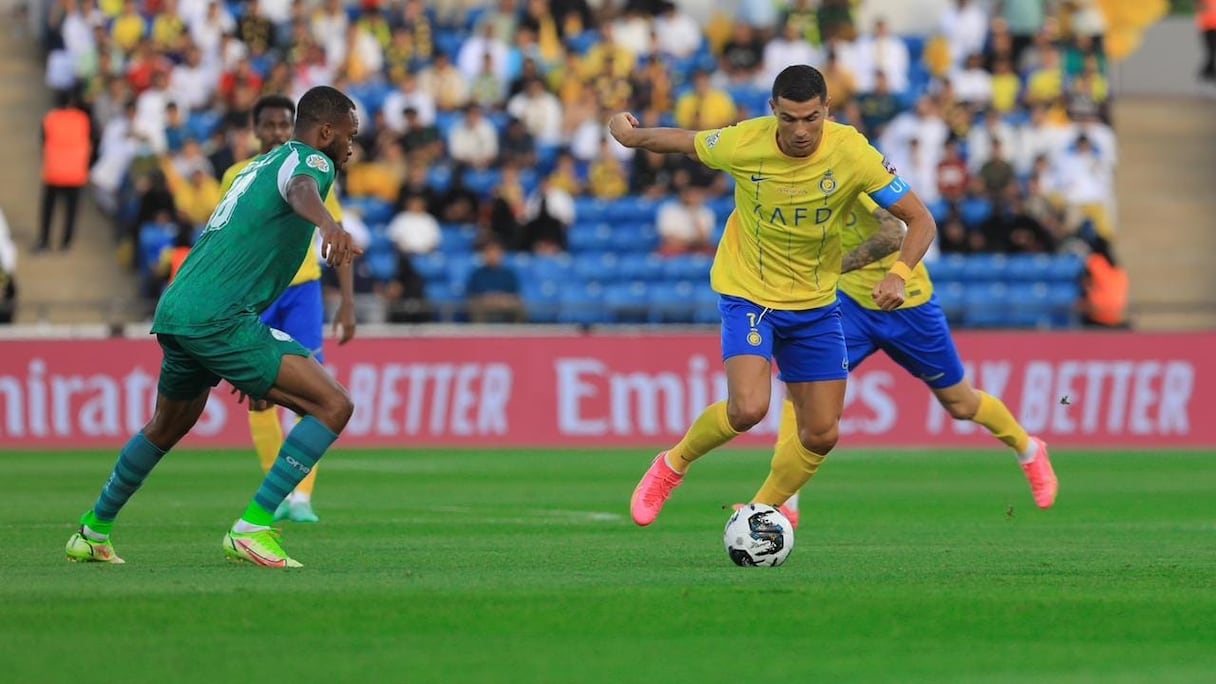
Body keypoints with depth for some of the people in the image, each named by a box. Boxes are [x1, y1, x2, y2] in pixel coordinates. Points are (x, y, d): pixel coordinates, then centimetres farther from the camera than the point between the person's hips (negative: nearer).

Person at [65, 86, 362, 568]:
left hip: (176, 311, 10)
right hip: (219, 317, -10)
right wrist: (328, 224, -53)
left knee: (167, 427, 33)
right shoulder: (310, 160, -2)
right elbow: (300, 189, -29)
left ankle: (92, 532, 45)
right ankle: (252, 529, -15)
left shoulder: (263, 164, 27)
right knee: (333, 406, -12)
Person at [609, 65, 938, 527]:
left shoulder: (850, 152, -19)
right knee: (748, 408, -24)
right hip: (748, 294, -3)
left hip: (815, 304, 3)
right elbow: (684, 141, 3)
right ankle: (672, 465, 5)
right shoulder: (744, 143, -20)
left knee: (822, 434, 2)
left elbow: (920, 220, -16)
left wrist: (898, 275, -33)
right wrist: (631, 136, 18)